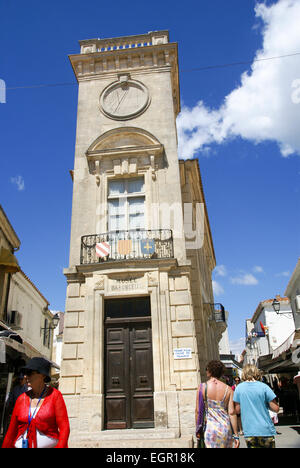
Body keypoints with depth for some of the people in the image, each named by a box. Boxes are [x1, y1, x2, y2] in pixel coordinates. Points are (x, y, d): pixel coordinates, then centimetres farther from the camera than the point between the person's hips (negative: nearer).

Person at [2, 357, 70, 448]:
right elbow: (11, 431, 10)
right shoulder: (22, 399, 4)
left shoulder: (55, 396, -6)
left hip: (49, 445, -3)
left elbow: (65, 428, -12)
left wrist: (60, 446, -25)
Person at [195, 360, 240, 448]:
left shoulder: (202, 387, -5)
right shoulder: (228, 389, 0)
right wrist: (236, 435, 2)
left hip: (210, 427, -2)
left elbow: (198, 411, -2)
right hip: (225, 427, 2)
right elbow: (231, 412, -4)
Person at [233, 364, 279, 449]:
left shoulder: (239, 388, -2)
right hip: (266, 431, -1)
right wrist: (265, 404, 12)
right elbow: (276, 408, -6)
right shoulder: (264, 387, -7)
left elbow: (237, 410, 3)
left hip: (249, 432, 1)